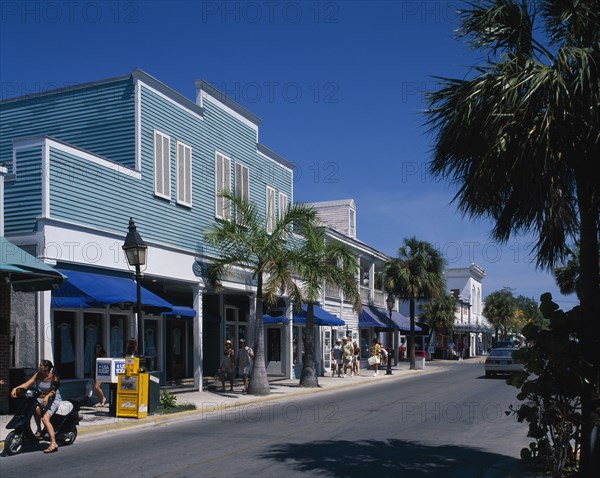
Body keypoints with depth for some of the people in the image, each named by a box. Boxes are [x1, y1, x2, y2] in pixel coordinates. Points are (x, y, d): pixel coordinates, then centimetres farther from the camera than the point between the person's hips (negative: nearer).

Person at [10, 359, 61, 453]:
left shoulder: (53, 377, -12)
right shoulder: (38, 375, 0)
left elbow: (53, 390, -19)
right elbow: (27, 383, -9)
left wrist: (47, 396, -40)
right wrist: (16, 388, -24)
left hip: (53, 399, -5)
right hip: (40, 398, 5)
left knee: (45, 418, -26)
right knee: (36, 408, -33)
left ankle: (53, 443, -30)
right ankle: (39, 430, -10)